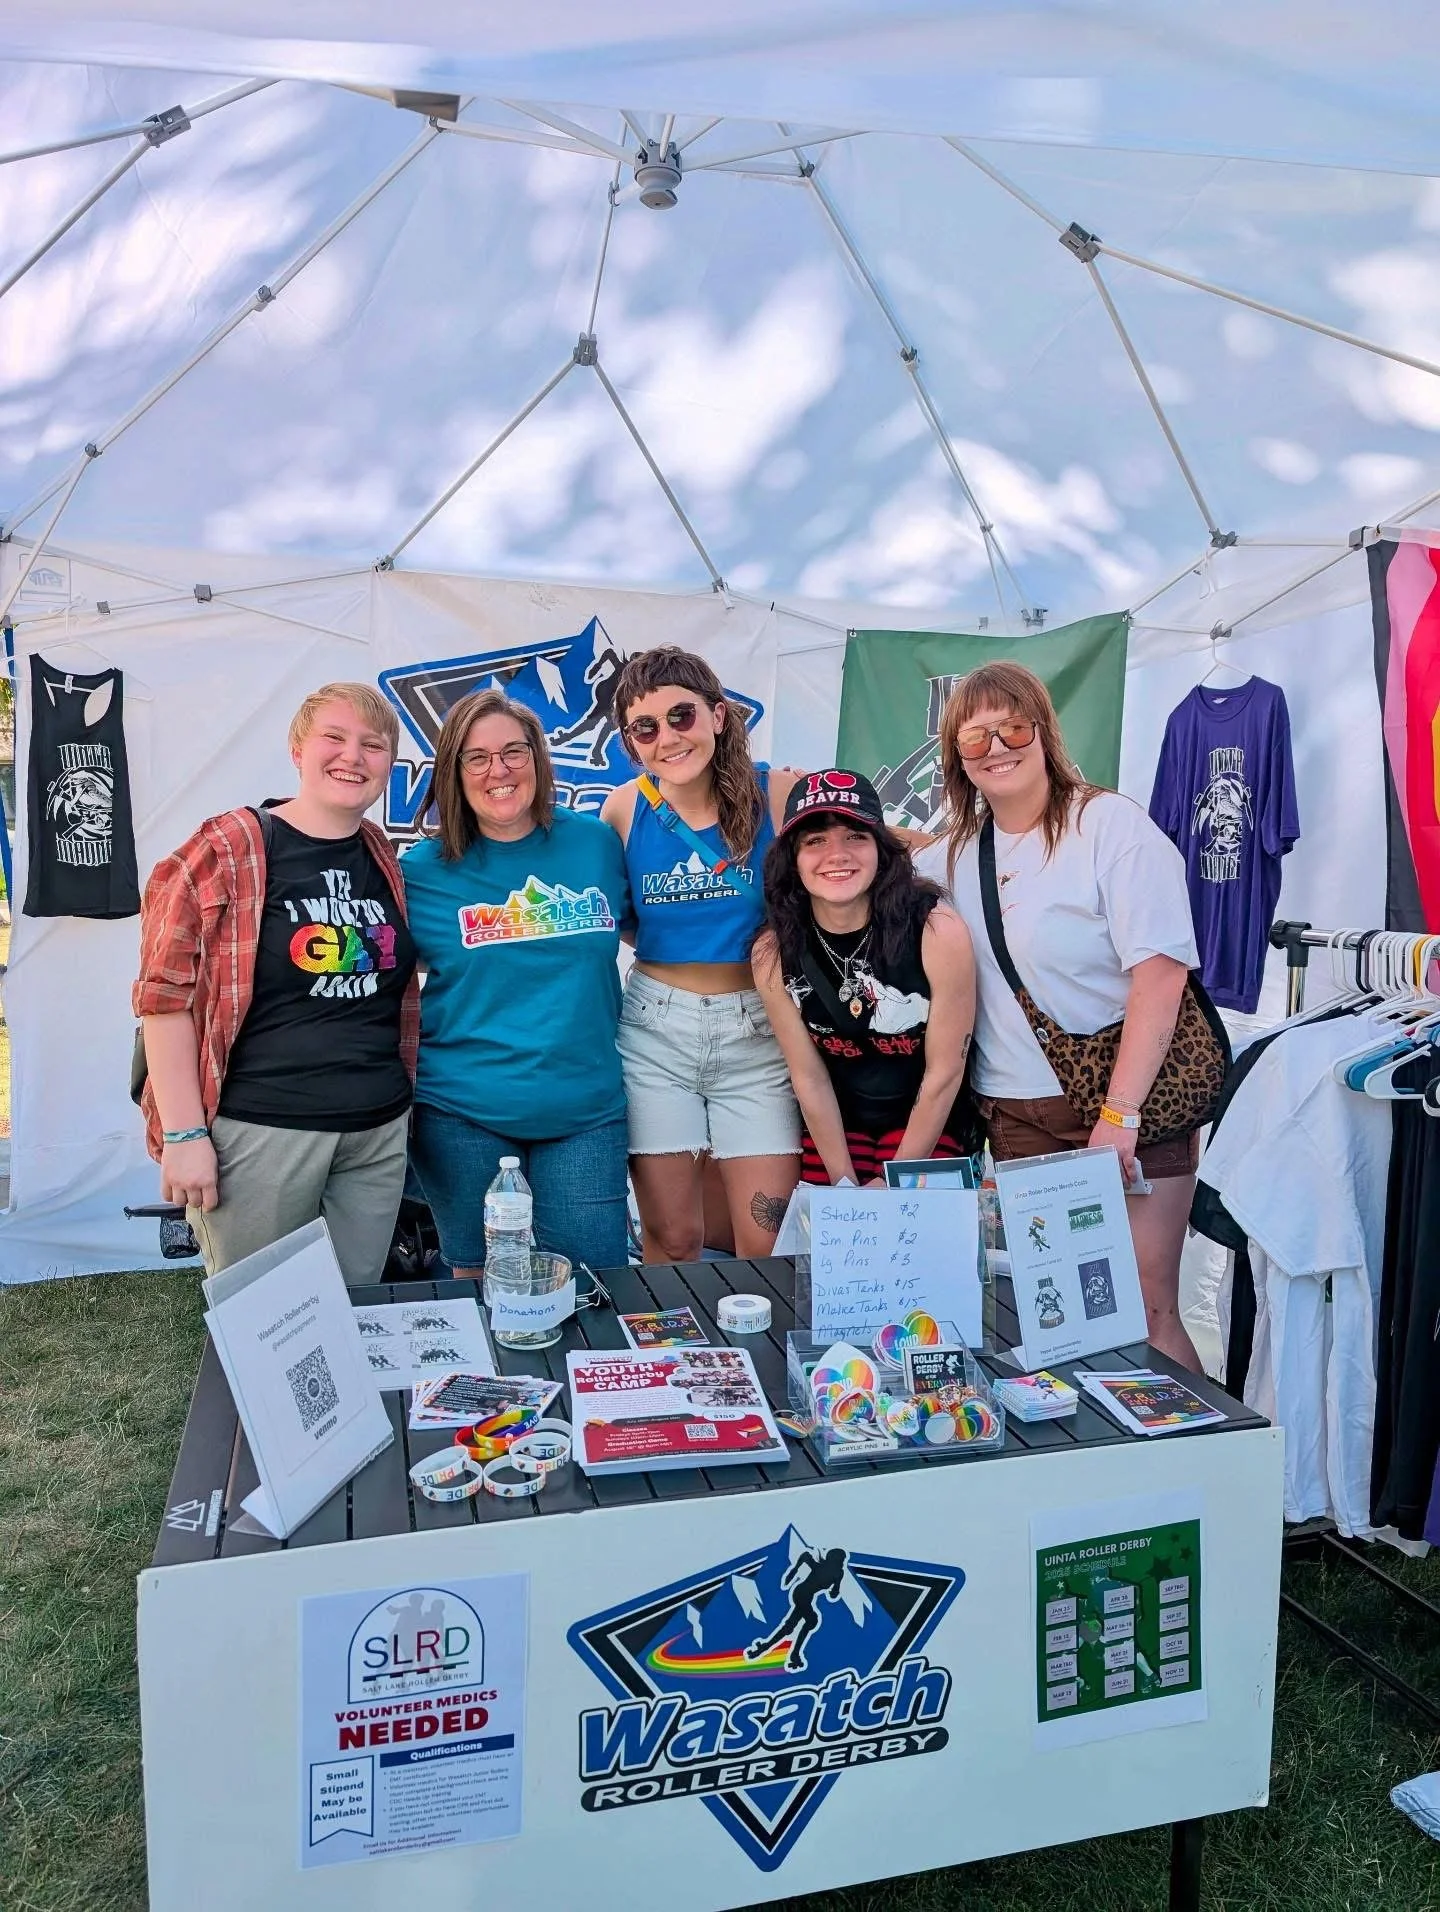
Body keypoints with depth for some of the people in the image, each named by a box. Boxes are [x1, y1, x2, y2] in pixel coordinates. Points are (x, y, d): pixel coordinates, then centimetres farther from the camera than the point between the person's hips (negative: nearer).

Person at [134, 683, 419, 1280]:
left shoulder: (386, 859, 9)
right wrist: (183, 1134, -14)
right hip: (258, 1130, -5)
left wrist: (399, 1105, 13)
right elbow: (166, 994, -10)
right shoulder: (228, 850, -7)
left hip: (379, 1130, 5)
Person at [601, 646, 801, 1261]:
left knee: (769, 1246, 2)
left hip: (759, 1031, -1)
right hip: (654, 1031, 1)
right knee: (670, 1241, 9)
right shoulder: (625, 809, -3)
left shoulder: (779, 794, -9)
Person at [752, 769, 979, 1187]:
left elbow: (944, 1072, -16)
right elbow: (809, 1077, -7)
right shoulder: (773, 952, -16)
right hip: (834, 1124, 2)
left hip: (929, 1123, -2)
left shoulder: (939, 932, -24)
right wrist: (843, 1181, -7)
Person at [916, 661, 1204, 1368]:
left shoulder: (1110, 823, -7)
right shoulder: (955, 852, 10)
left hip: (1131, 1097, -5)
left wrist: (1119, 1112, -20)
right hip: (1015, 1115, 5)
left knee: (1144, 1306, -4)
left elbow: (1160, 970, -15)